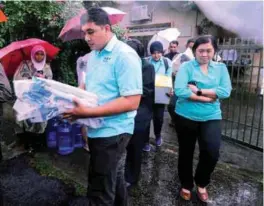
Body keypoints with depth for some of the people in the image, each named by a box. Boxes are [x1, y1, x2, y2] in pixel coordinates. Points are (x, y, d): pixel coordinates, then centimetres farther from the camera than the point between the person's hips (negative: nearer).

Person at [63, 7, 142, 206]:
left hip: (112, 132, -8)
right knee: (114, 179, 25)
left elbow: (132, 102, -23)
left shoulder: (125, 55, -17)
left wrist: (87, 112, -26)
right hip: (97, 129, 8)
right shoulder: (93, 55, 10)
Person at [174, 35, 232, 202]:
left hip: (211, 117, 2)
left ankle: (202, 184, 24)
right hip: (186, 116, -1)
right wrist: (208, 97, -14)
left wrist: (198, 91, -17)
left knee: (212, 153, -8)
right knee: (186, 153, 11)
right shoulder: (186, 66, -6)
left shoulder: (221, 68, 5)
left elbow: (226, 91, -8)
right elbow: (180, 91, -20)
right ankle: (186, 185, 37)